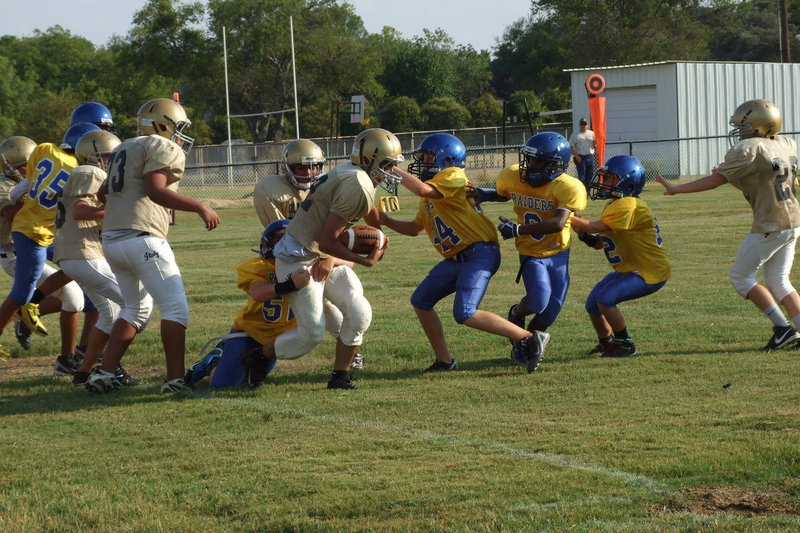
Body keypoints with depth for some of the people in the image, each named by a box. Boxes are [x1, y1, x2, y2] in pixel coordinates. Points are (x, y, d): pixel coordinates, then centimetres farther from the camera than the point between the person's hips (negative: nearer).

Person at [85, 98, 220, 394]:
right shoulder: (163, 149, -4)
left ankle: (105, 373, 14)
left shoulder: (124, 149, 23)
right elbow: (155, 191, -19)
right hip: (142, 239, -9)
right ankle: (175, 379, -12)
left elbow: (108, 193, 21)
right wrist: (200, 208, -18)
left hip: (112, 239, 9)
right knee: (175, 308, -6)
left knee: (135, 309, 20)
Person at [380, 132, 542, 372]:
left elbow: (422, 189, -27)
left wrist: (393, 170, -17)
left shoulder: (453, 177, -10)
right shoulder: (429, 198, 19)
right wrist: (387, 221, 13)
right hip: (456, 258, 10)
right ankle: (444, 361, 17)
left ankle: (526, 339, -13)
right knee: (421, 301, 11)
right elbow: (415, 228, 27)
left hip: (480, 252, -10)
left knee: (465, 314, -21)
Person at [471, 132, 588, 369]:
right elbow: (502, 195, 15)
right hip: (531, 253, 0)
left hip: (558, 253, 0)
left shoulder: (568, 187, -24)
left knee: (553, 306, 4)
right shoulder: (512, 177, -10)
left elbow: (558, 224, -36)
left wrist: (519, 229, -39)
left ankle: (535, 334, 35)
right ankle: (517, 313, 13)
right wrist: (483, 195, -7)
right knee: (539, 300, -21)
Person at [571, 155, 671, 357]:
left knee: (605, 299, -23)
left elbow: (595, 227, -30)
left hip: (650, 272, -10)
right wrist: (586, 236, -11)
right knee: (592, 304, 8)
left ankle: (625, 344, -6)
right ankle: (606, 342, 31)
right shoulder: (614, 206, 10)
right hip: (627, 269, 10)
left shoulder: (628, 206, -24)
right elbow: (599, 243, 9)